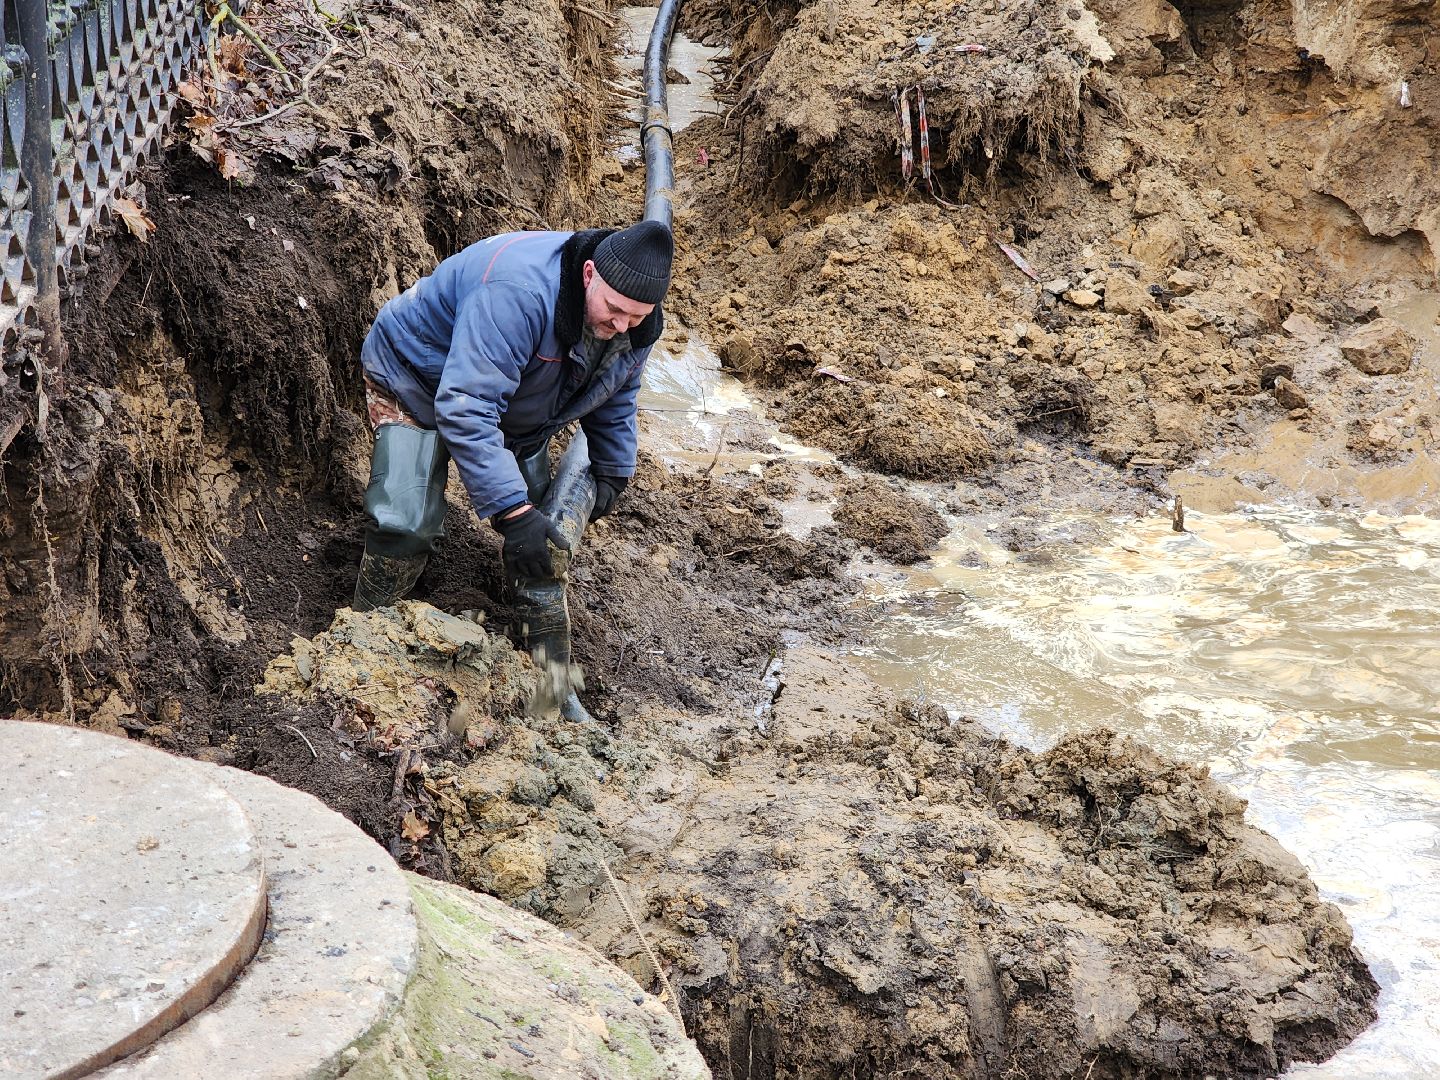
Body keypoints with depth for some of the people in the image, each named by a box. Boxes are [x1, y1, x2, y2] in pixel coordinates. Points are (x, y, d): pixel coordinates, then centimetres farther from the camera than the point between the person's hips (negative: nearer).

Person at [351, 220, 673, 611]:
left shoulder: (635, 322, -18)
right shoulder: (518, 293, -45)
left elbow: (615, 397, 5)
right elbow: (464, 409, -48)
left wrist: (611, 475, 5)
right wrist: (514, 512, -50)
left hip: (513, 406, 7)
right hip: (417, 378, -7)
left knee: (535, 517, 8)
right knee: (408, 525, -19)